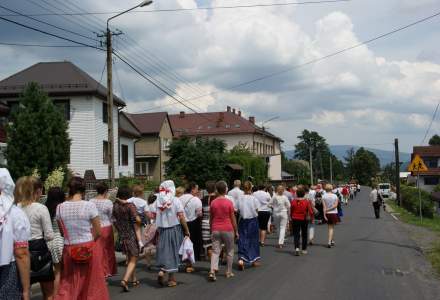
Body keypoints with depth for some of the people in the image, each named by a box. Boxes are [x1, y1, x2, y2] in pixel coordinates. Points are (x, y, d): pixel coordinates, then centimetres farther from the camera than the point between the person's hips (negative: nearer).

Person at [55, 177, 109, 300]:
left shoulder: (60, 208, -2)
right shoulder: (89, 205, -11)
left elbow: (62, 232, 6)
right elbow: (98, 232, -7)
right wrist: (88, 240, 9)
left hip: (69, 250, 2)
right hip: (88, 249, -2)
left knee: (68, 286, 11)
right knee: (91, 285, 12)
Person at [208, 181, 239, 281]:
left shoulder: (213, 203, 1)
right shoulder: (229, 202, -8)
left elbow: (211, 218, 7)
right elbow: (233, 218, -4)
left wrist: (211, 229, 19)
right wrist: (236, 231, 5)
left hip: (215, 230, 2)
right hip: (227, 229, -2)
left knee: (215, 251, 2)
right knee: (229, 252, 13)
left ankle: (212, 271, -14)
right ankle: (229, 272, 20)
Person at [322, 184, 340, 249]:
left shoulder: (324, 196, -7)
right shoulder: (335, 196, -5)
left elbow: (324, 206, -10)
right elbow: (335, 205, -11)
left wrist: (324, 214, -11)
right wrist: (329, 209, -7)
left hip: (327, 214, 1)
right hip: (334, 213, -1)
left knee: (330, 227, 17)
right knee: (332, 228, 4)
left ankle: (331, 241, 28)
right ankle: (329, 242, -7)